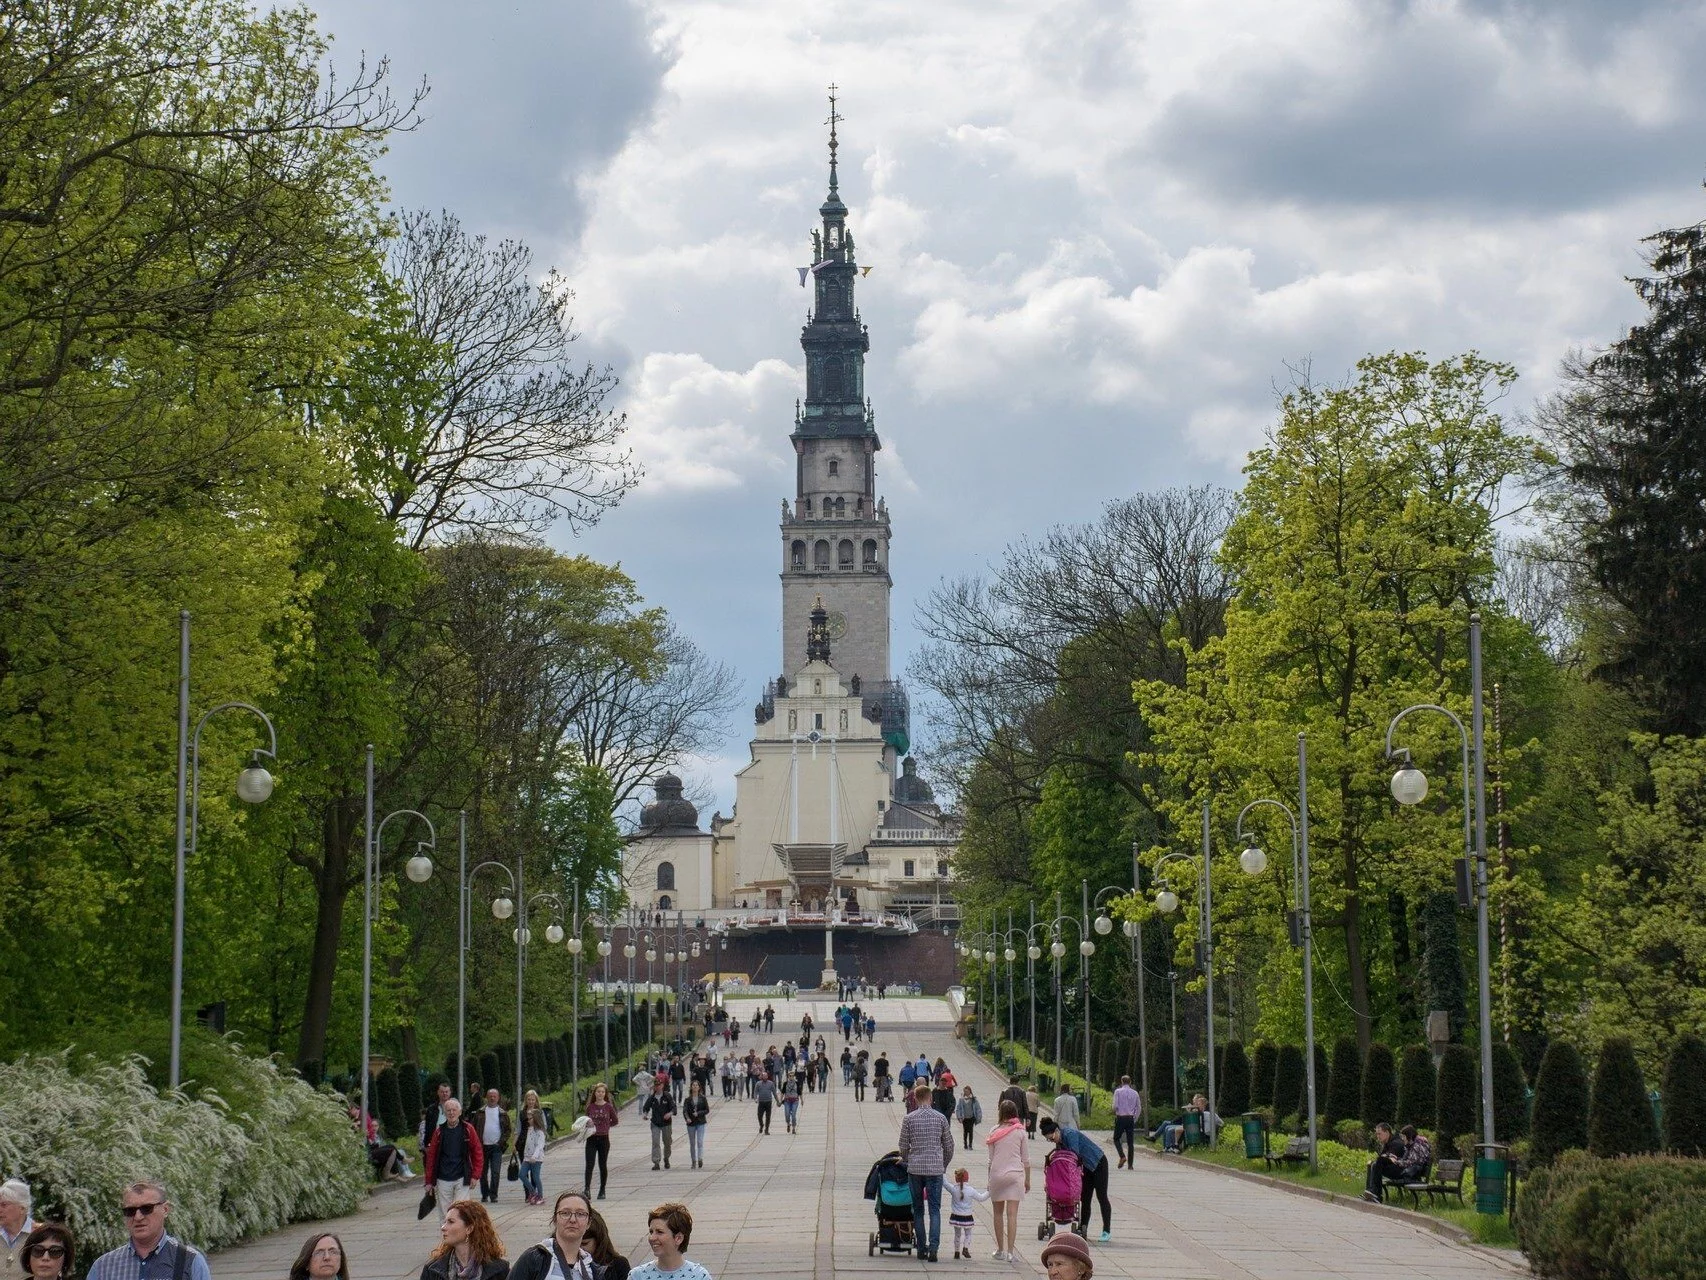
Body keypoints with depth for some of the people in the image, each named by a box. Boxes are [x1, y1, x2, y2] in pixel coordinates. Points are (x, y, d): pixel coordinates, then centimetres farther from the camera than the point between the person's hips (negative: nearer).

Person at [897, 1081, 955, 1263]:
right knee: (935, 1210, -2)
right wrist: (944, 1165, 22)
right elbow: (949, 1146, 7)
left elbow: (903, 1146, 2)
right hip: (935, 1169, 0)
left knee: (918, 1210, 11)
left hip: (915, 1168, 0)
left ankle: (922, 1248, 12)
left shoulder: (909, 1119, -1)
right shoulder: (940, 1118, 1)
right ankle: (933, 1246, -18)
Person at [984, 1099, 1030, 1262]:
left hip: (997, 1174, 1)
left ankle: (1000, 1250, 17)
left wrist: (989, 1180, 14)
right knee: (1012, 1214, -2)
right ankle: (1009, 1252, -6)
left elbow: (991, 1159, 5)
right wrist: (1027, 1180, 13)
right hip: (1015, 1174, 0)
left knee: (998, 1213, 13)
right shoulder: (1020, 1132, -1)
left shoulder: (994, 1132, 0)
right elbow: (1026, 1159, 3)